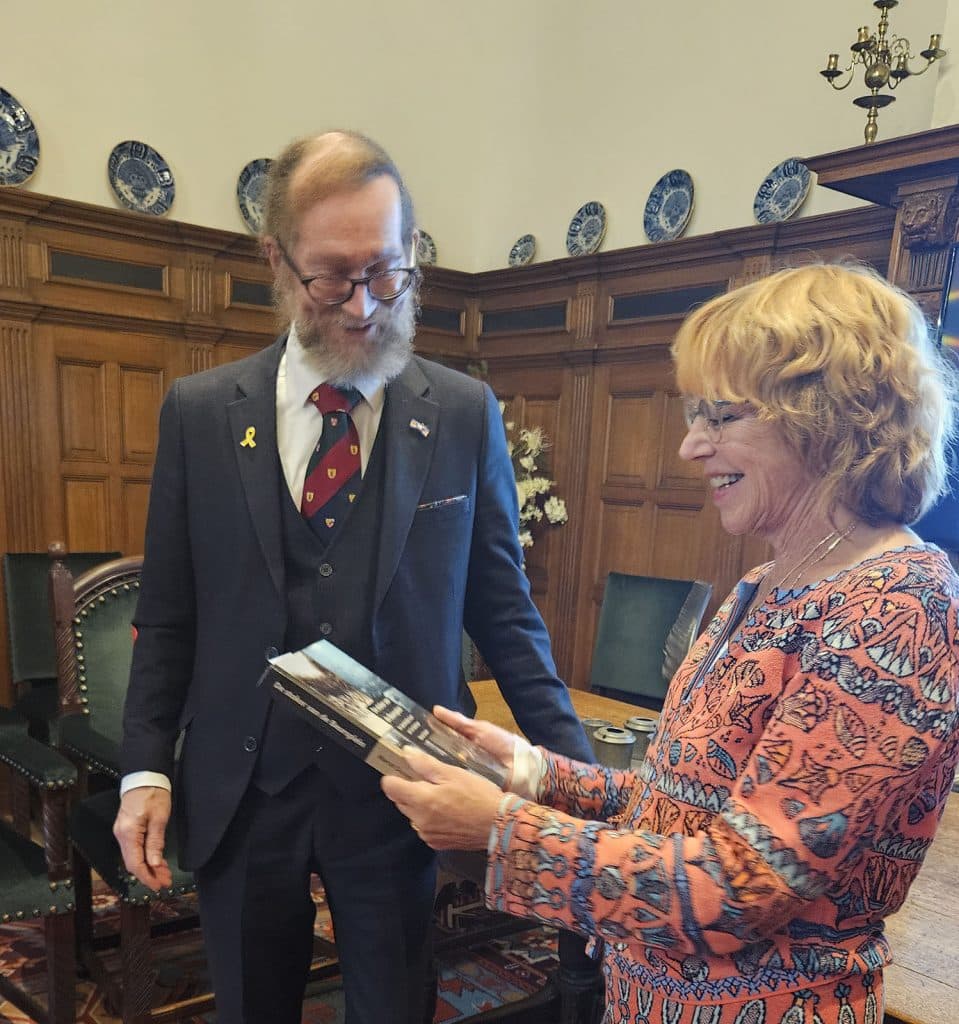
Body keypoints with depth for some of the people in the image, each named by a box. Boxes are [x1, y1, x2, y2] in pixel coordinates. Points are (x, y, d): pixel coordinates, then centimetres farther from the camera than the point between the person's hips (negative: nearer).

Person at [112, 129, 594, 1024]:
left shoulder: (466, 415, -4)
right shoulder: (198, 411, -1)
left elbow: (502, 608, 0)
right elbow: (168, 613, 3)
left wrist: (573, 767, -5)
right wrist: (146, 767, -2)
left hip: (398, 791, -1)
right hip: (238, 792, 2)